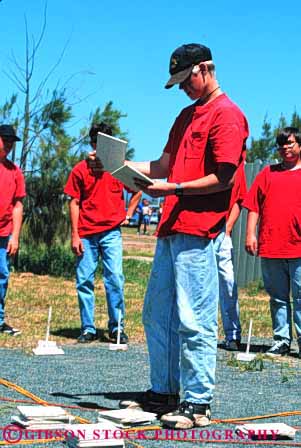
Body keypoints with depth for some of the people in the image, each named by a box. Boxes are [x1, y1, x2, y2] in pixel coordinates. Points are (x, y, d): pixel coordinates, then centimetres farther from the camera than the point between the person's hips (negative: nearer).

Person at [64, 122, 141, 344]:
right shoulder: (80, 170, 4)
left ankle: (117, 327, 0)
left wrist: (128, 213, 10)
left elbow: (138, 189, 20)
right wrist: (75, 235, -2)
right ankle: (88, 329, 9)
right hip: (86, 234, 1)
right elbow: (74, 203, 4)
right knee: (84, 281, 2)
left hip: (111, 232, -1)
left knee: (115, 278, -7)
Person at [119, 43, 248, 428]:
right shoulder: (187, 115, 22)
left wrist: (173, 188, -17)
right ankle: (163, 393, 22)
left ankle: (197, 404, -2)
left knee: (194, 321, -8)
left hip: (199, 230, -10)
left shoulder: (226, 115, -6)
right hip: (171, 228, 10)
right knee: (156, 315, 12)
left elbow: (224, 178, -13)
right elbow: (163, 166, 20)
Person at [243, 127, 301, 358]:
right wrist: (251, 234, 1)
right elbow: (254, 206, 11)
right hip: (270, 247, 3)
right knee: (278, 297, 8)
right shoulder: (268, 173, 15)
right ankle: (281, 340, 13)